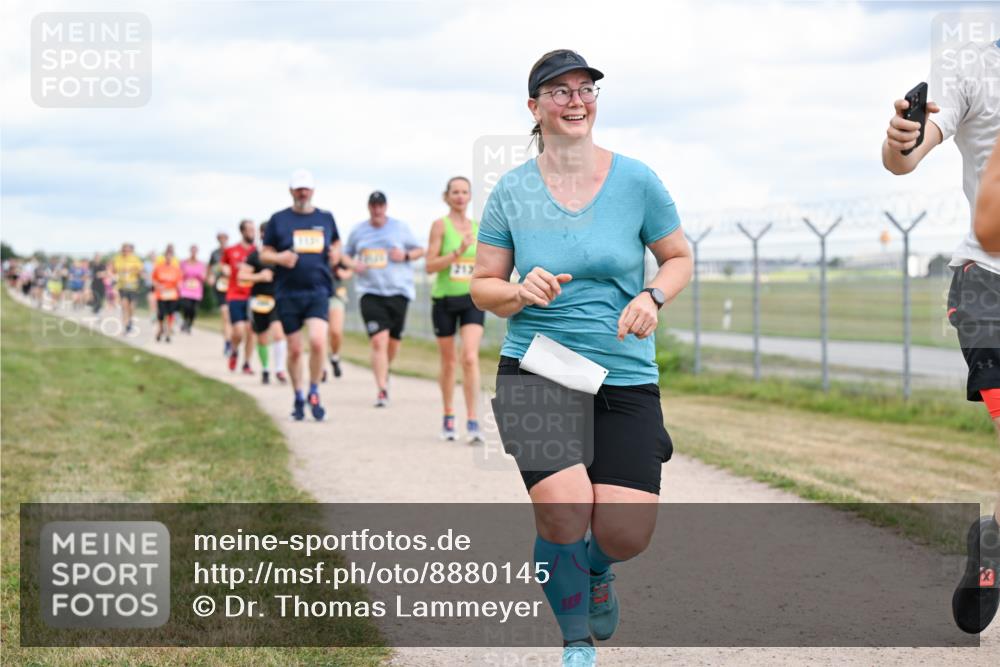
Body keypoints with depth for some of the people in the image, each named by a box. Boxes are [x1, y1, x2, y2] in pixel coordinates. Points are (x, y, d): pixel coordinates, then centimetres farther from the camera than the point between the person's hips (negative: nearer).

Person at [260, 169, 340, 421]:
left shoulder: (326, 218, 10)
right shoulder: (279, 219, 4)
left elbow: (336, 242, 27)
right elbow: (265, 253, 7)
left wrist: (335, 253, 4)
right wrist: (279, 258, -14)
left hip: (318, 290, 0)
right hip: (288, 293, 0)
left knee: (317, 341, -18)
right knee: (294, 349, 4)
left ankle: (314, 394, 0)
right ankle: (298, 398, 22)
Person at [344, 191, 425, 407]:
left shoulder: (400, 227, 5)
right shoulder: (358, 231, 8)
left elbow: (420, 250, 13)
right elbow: (345, 254, 20)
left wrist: (405, 255, -8)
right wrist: (352, 264, -3)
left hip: (398, 291, 1)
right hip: (370, 292, -1)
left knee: (393, 341, 8)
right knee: (379, 340, -15)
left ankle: (384, 372, 40)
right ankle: (382, 390, -16)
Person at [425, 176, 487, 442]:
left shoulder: (477, 227, 7)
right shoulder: (440, 225, -5)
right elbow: (430, 266, -12)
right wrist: (457, 252, -22)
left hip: (473, 300, 2)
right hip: (445, 300, -2)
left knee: (470, 358, -14)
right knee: (448, 361, 9)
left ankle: (473, 421, -17)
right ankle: (448, 417, 27)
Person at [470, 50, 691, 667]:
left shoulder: (636, 180, 0)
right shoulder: (512, 191, 1)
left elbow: (679, 258, 11)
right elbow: (482, 287, 8)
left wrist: (651, 297, -9)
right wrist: (520, 293, -14)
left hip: (626, 379, 1)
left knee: (627, 534, -9)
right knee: (564, 511, -22)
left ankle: (596, 570, 32)